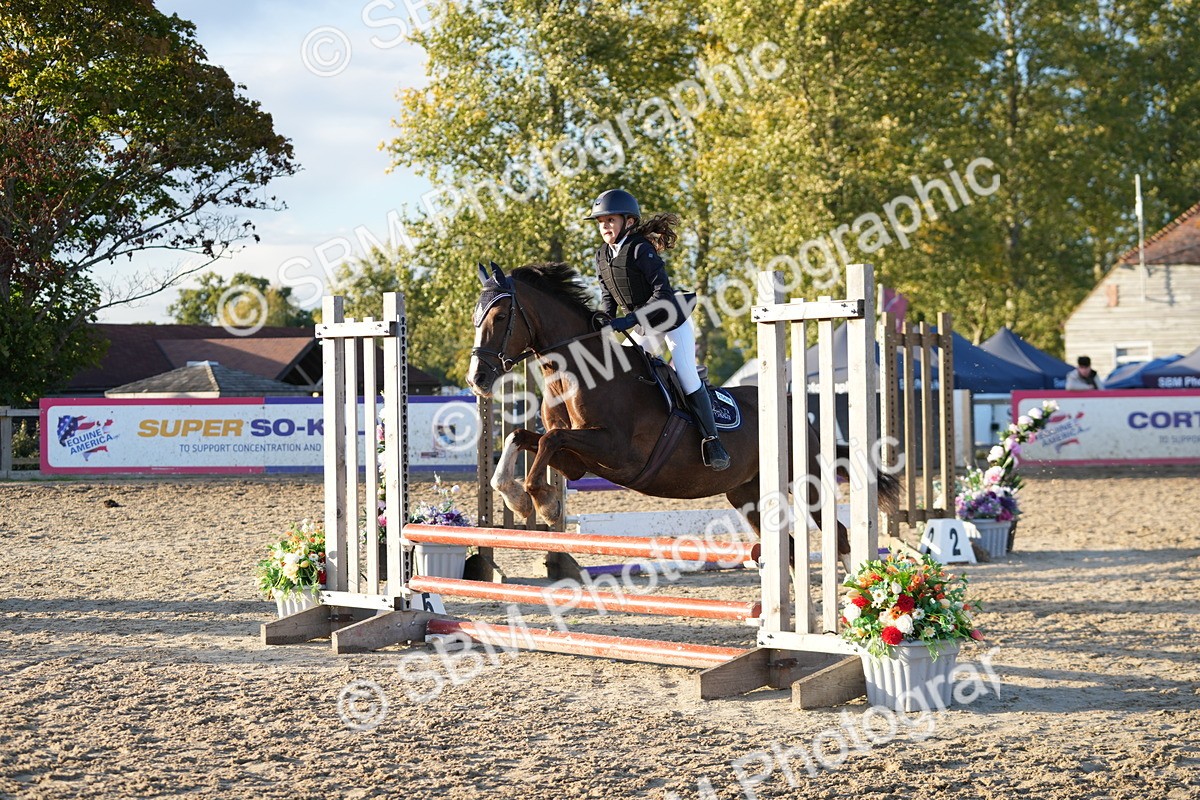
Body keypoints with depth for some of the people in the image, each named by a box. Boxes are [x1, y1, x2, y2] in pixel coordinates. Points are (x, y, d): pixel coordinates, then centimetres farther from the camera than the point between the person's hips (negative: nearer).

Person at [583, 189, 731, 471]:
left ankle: (711, 440, -3)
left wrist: (628, 320, -35)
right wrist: (606, 320, -15)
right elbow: (607, 296, 6)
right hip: (642, 328, 7)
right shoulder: (602, 257, -2)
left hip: (672, 322, -7)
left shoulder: (642, 250, -25)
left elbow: (662, 295, -30)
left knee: (687, 377, -13)